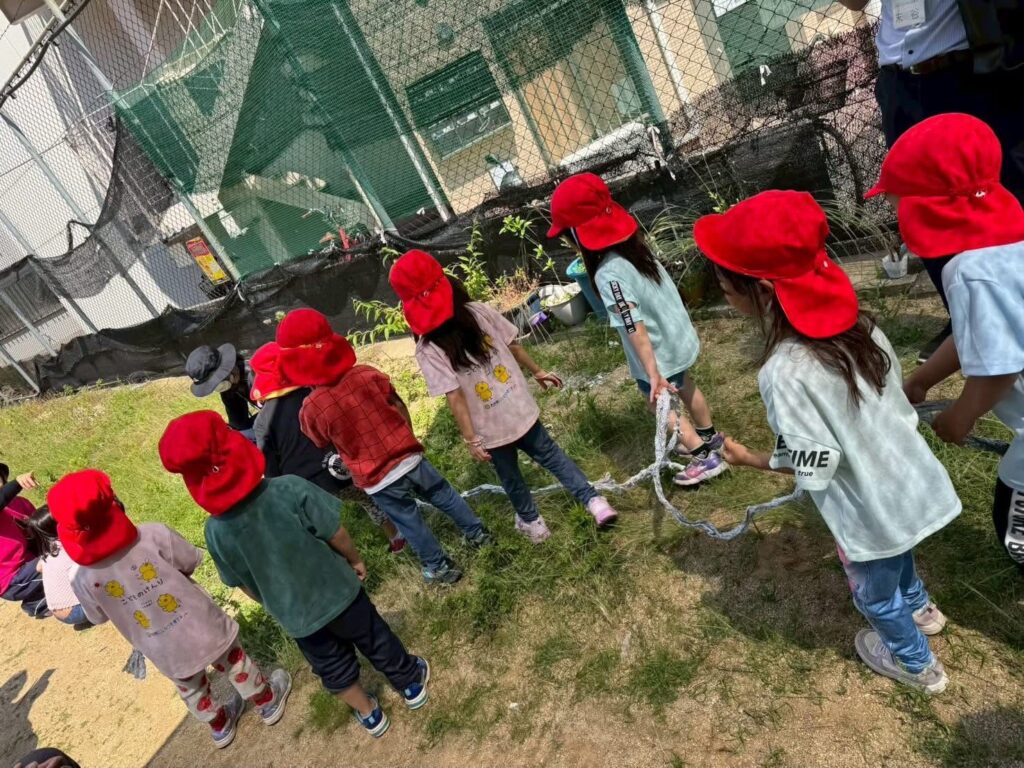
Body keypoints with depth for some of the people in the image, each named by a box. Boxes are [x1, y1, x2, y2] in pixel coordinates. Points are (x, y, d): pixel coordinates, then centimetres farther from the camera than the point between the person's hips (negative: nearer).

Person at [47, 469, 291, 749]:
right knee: (235, 663, 27)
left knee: (192, 689, 31)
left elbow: (98, 617, -1)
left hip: (165, 652, 2)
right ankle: (267, 701, 49)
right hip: (202, 628, -2)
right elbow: (191, 562, -11)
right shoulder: (152, 535, -27)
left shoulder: (82, 578, -20)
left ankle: (220, 726, 55)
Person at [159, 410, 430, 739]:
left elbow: (243, 584, -5)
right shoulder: (289, 489, -28)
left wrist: (275, 604, 15)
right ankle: (412, 684, 47)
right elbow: (335, 533, -17)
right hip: (336, 591, -1)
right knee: (376, 640, 25)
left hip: (297, 617, 2)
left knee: (333, 669, 26)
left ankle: (369, 715, 48)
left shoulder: (216, 531, -20)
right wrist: (355, 559, 4)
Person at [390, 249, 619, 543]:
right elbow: (512, 345, -1)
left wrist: (471, 438, -10)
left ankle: (531, 521, 45)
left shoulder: (427, 349, -18)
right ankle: (594, 501, 22)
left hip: (491, 429, -2)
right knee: (550, 455, 24)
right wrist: (537, 371, 15)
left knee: (510, 477, 23)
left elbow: (455, 398, -18)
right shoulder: (478, 310, -11)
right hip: (520, 409, 2)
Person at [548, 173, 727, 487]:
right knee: (684, 387, 30)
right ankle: (709, 436, 52)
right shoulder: (632, 243, -8)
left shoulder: (608, 274, -32)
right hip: (679, 336, 8)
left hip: (659, 354, -8)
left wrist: (653, 374, -30)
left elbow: (635, 329, -33)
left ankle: (706, 457, 29)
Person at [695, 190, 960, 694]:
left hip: (868, 510, -7)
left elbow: (812, 466, -26)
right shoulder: (852, 322, -12)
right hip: (908, 481, 7)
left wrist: (748, 460, -12)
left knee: (875, 594, 24)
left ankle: (917, 665, 51)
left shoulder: (785, 372, -35)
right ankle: (920, 609, 66)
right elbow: (892, 396, 1)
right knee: (896, 555, 37)